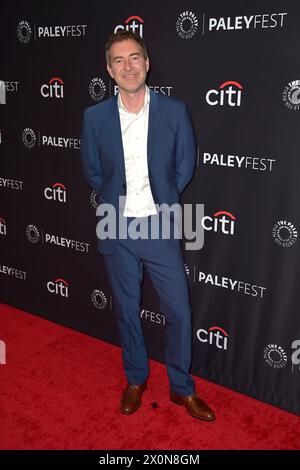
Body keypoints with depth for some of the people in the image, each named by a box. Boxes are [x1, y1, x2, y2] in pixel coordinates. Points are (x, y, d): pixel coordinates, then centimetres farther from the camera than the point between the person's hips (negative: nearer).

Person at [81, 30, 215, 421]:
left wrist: (160, 201, 6)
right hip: (117, 229, 1)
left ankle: (182, 387, 27)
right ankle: (136, 379, 36)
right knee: (127, 310, 14)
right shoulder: (95, 117, -2)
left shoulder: (175, 111, -5)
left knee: (179, 311, 5)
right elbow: (93, 171, 9)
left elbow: (185, 166, 4)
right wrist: (118, 201, 8)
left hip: (161, 228, -1)